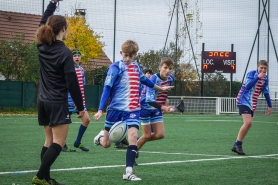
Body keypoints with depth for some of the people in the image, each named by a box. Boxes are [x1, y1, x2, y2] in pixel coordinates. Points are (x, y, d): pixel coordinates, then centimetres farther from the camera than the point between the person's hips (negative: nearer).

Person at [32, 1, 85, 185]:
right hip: (58, 103, -8)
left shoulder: (42, 46, 4)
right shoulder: (64, 52, -15)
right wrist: (80, 106, -9)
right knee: (58, 143, -7)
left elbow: (44, 22, 23)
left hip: (43, 101, 8)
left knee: (49, 141, 12)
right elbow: (72, 82, -15)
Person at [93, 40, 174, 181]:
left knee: (133, 137, -18)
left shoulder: (136, 67, 9)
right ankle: (101, 136, 43)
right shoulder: (115, 67, -9)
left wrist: (160, 88, 42)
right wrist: (100, 110, -21)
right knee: (106, 144, 5)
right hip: (115, 108, -3)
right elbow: (107, 89, -13)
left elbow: (144, 80, 29)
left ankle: (128, 172, -18)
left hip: (133, 109, 3)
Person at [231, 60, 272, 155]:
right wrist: (258, 77, -29)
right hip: (243, 101, -7)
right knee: (248, 122, -21)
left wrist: (270, 106, 14)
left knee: (248, 124, 4)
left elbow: (266, 92, 16)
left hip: (252, 104, 7)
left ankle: (237, 145, 13)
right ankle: (238, 145, -10)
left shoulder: (265, 78, 8)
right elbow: (248, 86, -26)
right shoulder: (251, 74, -12)